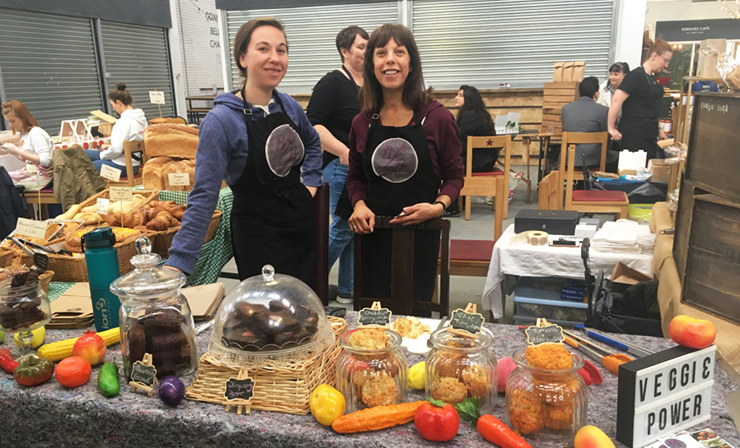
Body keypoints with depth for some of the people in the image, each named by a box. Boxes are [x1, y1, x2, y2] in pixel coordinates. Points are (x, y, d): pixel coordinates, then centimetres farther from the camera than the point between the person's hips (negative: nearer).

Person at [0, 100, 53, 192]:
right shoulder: (24, 134, 14)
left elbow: (45, 161, -22)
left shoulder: (36, 133, -13)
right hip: (30, 172, 9)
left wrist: (18, 151, -21)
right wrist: (12, 151, 3)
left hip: (40, 176, -9)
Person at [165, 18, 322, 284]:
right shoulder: (221, 121, -19)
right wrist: (178, 264, -23)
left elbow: (312, 142, 21)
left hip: (301, 223, 6)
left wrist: (310, 184, 9)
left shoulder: (289, 106, -1)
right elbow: (204, 196, -20)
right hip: (257, 237, -6)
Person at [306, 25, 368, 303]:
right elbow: (312, 125, -17)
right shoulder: (333, 83, -10)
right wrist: (343, 150, -28)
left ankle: (347, 290, 23)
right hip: (341, 167, -7)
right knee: (343, 228, -4)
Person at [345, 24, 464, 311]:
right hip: (374, 236, 2)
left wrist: (438, 206, -15)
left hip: (421, 235, -2)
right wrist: (359, 205, -6)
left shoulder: (437, 118, -5)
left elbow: (454, 175, 2)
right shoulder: (362, 123, 2)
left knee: (414, 313, 8)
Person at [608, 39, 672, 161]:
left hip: (649, 135, 9)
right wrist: (611, 128, -17)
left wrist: (657, 129, 22)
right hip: (633, 134, -9)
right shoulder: (636, 75, -11)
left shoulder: (652, 78, 15)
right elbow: (616, 101, -19)